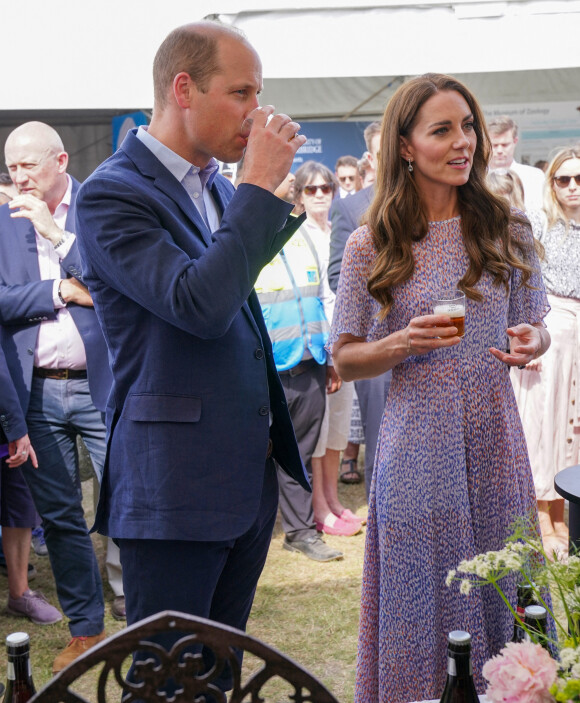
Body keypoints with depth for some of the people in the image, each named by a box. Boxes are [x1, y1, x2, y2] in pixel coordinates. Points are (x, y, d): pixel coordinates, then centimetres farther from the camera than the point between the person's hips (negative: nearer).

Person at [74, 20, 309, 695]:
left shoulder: (220, 186, 12)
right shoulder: (111, 194, -13)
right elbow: (200, 305, -26)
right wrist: (260, 186, -20)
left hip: (248, 479, 8)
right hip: (173, 489, -8)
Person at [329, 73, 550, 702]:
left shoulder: (506, 231, 4)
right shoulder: (371, 247, -1)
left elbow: (533, 328, 14)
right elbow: (345, 360, 3)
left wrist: (532, 341, -10)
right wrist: (404, 343, -16)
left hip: (493, 443, 2)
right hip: (418, 445, -2)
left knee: (499, 599, 11)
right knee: (419, 608, 7)